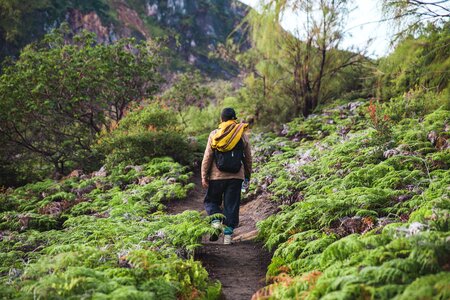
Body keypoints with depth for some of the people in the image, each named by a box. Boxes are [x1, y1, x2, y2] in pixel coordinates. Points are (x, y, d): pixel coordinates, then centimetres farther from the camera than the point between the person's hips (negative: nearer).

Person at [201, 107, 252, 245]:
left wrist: (204, 176, 1)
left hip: (217, 176, -1)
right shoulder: (243, 135, 3)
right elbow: (248, 157, 9)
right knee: (232, 205, 7)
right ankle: (228, 234, 6)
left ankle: (216, 222, -8)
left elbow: (207, 157, -4)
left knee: (211, 201, 16)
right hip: (236, 177, 1)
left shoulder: (214, 135, -3)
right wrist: (248, 175, 20)